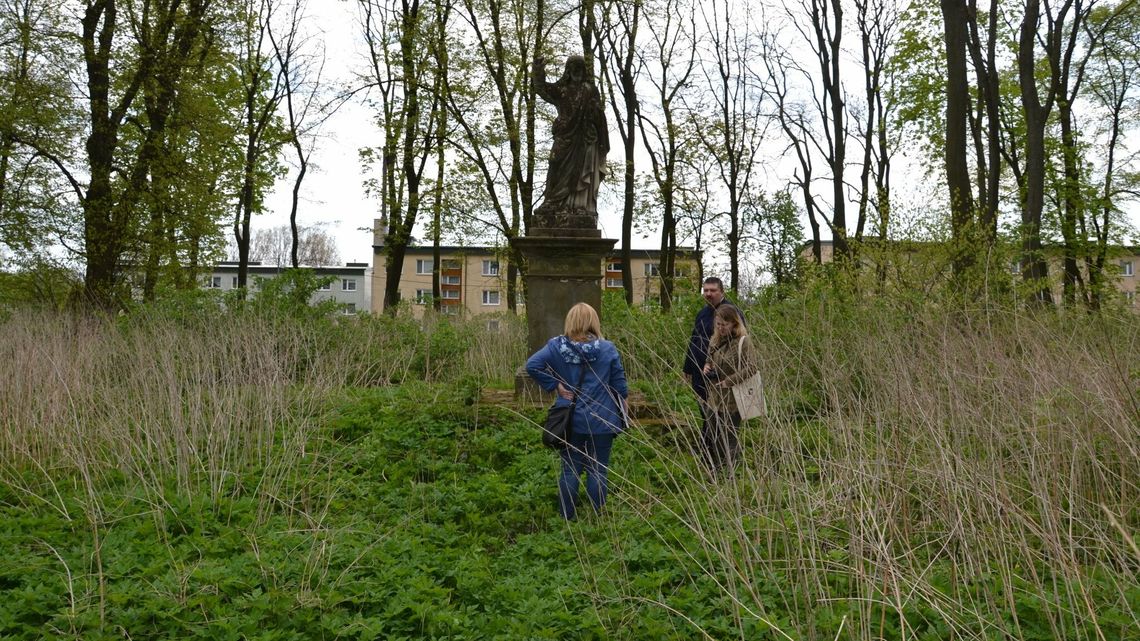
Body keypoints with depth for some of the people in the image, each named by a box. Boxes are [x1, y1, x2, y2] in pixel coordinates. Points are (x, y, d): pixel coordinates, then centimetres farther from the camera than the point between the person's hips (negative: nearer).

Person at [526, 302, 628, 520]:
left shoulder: (556, 346, -6)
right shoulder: (608, 349, -7)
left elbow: (532, 365, -17)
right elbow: (619, 385, -2)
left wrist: (554, 385, -9)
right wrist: (622, 413, 12)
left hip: (570, 421, 1)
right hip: (601, 422, -1)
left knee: (570, 469, 12)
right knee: (598, 470, 9)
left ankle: (567, 517, 20)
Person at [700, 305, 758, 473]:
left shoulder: (743, 341, -15)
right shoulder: (715, 340, 7)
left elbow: (751, 368, -24)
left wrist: (728, 382, -23)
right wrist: (706, 366, 0)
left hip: (732, 400, -7)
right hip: (715, 398, 7)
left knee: (729, 440, 5)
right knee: (708, 437, 13)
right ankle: (711, 472, 28)